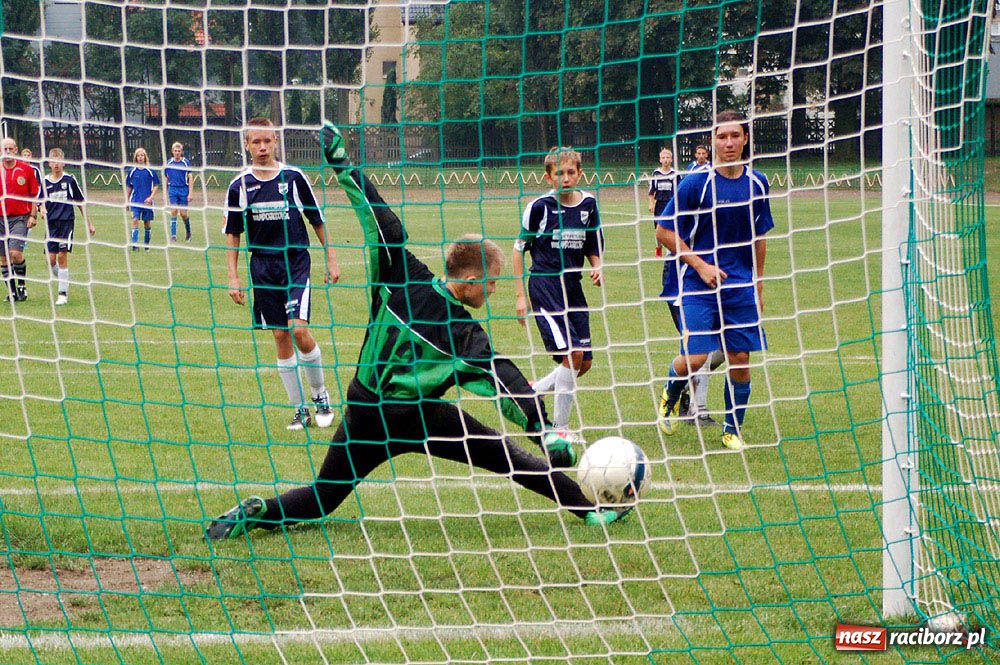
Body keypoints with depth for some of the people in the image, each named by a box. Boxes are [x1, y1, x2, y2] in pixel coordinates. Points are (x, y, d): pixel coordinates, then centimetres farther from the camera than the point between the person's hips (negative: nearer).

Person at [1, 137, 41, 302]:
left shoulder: (26, 169, 0)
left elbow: (34, 195, 5)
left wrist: (33, 215, -2)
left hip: (20, 217, -3)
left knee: (16, 252, -18)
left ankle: (22, 285, 3)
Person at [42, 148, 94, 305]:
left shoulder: (70, 179, 1)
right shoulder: (45, 182, 6)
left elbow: (80, 202, 7)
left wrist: (88, 223, 8)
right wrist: (42, 210, -10)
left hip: (67, 221, -3)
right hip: (51, 223, 3)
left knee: (62, 256, -9)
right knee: (51, 259, -3)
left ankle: (63, 293, -4)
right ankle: (62, 280, 24)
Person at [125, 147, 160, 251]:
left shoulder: (150, 171, -2)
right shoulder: (132, 171, 3)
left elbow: (156, 186, 1)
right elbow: (129, 187, 12)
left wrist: (151, 197, -12)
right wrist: (127, 201, 13)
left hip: (147, 201, -1)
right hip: (135, 201, 1)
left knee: (147, 223, 6)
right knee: (135, 220, -13)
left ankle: (147, 244, 21)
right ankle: (134, 244, -16)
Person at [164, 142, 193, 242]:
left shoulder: (186, 162, -2)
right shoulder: (168, 163, 5)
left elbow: (190, 178, -1)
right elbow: (166, 179, 12)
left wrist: (190, 193, -7)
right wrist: (165, 194, 10)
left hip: (184, 190, -2)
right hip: (172, 190, 2)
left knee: (183, 213, -1)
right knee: (173, 212, -8)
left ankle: (188, 232, 23)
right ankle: (173, 236, -6)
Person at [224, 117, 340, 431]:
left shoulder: (294, 177, -2)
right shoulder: (239, 186, 1)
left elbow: (317, 220, 6)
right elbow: (232, 234, 8)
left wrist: (331, 259, 5)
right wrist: (233, 277, 3)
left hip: (296, 263, -2)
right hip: (263, 269, 2)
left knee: (299, 330, -16)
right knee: (281, 337, 3)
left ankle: (321, 395, 5)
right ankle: (300, 410, 11)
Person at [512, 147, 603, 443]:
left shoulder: (589, 205, 6)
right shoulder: (540, 206, -7)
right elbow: (520, 248, 1)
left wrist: (597, 268, -4)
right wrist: (520, 295, -1)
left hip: (573, 286, 6)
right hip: (544, 285, -6)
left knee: (584, 362, 3)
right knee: (572, 352, -18)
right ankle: (559, 427, -8)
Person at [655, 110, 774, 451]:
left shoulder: (757, 184, 5)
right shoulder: (697, 183, -9)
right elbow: (665, 231, -5)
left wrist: (758, 285, 16)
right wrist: (700, 265, -11)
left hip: (741, 287, 4)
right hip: (699, 285, -4)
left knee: (740, 360, 2)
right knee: (694, 357, -14)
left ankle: (733, 429, 20)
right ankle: (670, 392, 20)